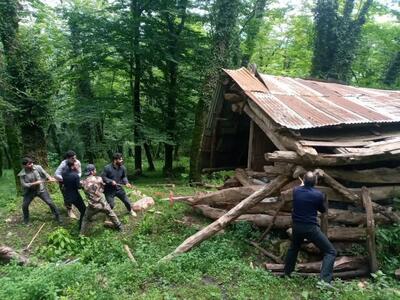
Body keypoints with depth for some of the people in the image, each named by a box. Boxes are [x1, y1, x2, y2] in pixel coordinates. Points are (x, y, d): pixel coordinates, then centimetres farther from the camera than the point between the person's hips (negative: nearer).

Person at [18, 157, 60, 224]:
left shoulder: (38, 167, -14)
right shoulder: (22, 174, -13)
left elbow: (45, 174, -9)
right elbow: (24, 184, -15)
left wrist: (50, 178, -29)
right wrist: (35, 183, -25)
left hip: (41, 189, -1)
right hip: (30, 191, 1)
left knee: (50, 202, -3)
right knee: (24, 205, 6)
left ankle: (57, 216, 13)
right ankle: (26, 219, 33)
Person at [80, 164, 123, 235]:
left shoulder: (84, 182, -7)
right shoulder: (99, 179, -8)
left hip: (93, 206, 0)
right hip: (103, 204, 0)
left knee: (85, 219, 22)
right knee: (111, 214, 23)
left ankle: (81, 234, 25)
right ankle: (119, 226, 39)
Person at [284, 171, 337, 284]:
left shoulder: (296, 191, -4)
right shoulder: (318, 194, -15)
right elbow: (323, 210, 3)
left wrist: (303, 184, 38)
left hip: (297, 226, 5)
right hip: (311, 228, -5)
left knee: (293, 248, 29)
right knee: (330, 252, 5)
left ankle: (286, 273, 38)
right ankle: (324, 280, -9)